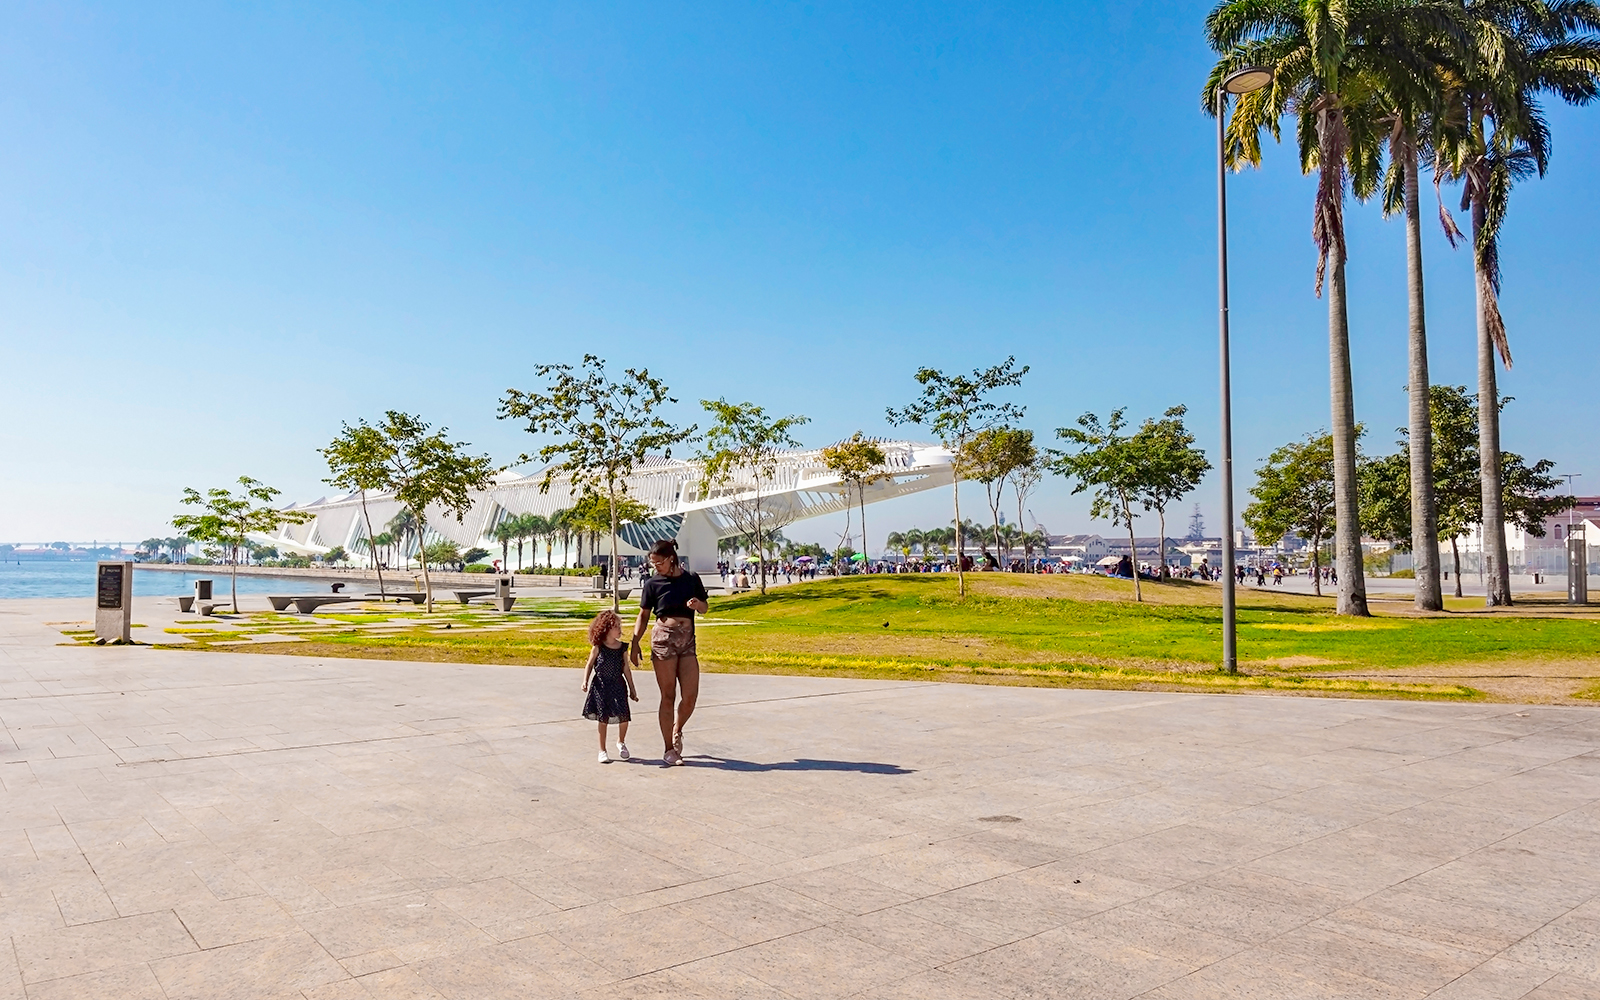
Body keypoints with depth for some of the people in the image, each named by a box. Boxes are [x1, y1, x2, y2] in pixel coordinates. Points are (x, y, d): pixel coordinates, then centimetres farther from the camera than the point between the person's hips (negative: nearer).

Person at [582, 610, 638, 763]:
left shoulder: (622, 648, 3)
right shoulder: (598, 647, -3)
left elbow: (626, 669, 8)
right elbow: (589, 665, 5)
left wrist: (632, 689, 10)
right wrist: (585, 681, -9)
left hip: (618, 686, 2)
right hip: (601, 686, -2)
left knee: (624, 716, -7)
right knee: (603, 718, 1)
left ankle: (621, 742, 21)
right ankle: (602, 750, 15)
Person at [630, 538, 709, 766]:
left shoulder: (691, 579, 6)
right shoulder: (652, 583, 2)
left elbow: (704, 608, 15)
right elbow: (644, 615, 6)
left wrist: (697, 604, -8)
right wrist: (634, 643, -3)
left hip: (688, 640, 2)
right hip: (663, 638, -2)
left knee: (691, 695, -3)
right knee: (668, 696, 1)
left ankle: (677, 730, 27)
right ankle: (669, 749, 11)